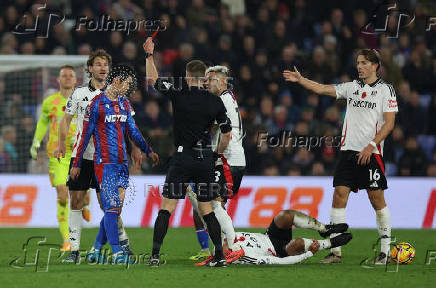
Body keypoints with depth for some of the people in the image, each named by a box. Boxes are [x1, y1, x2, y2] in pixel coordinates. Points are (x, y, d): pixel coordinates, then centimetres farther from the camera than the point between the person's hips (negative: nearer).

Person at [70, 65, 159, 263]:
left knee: (116, 207, 5)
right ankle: (117, 252, -12)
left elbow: (133, 131, 22)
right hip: (104, 163, -7)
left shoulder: (124, 104, 14)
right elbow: (85, 135, -5)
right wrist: (76, 164, -4)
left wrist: (148, 151, 14)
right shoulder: (97, 104, -7)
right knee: (111, 207, -11)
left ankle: (97, 248, 15)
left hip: (122, 163, 7)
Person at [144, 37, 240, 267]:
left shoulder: (179, 95, -6)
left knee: (167, 207, -1)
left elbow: (154, 79, 8)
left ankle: (155, 254, -8)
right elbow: (227, 134, 7)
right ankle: (220, 255, 6)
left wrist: (149, 54, 18)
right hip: (205, 158, 3)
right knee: (206, 209, 11)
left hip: (182, 157, -3)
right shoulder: (215, 102, 1)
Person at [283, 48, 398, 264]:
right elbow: (322, 89, 11)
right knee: (339, 195, -4)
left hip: (371, 153, -4)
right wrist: (300, 80, -2)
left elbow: (389, 123, -6)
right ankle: (335, 251, -2)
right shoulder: (351, 87, 13)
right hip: (348, 150, 4)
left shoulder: (386, 90, 0)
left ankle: (385, 250, 7)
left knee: (376, 198, -4)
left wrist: (371, 146, -14)